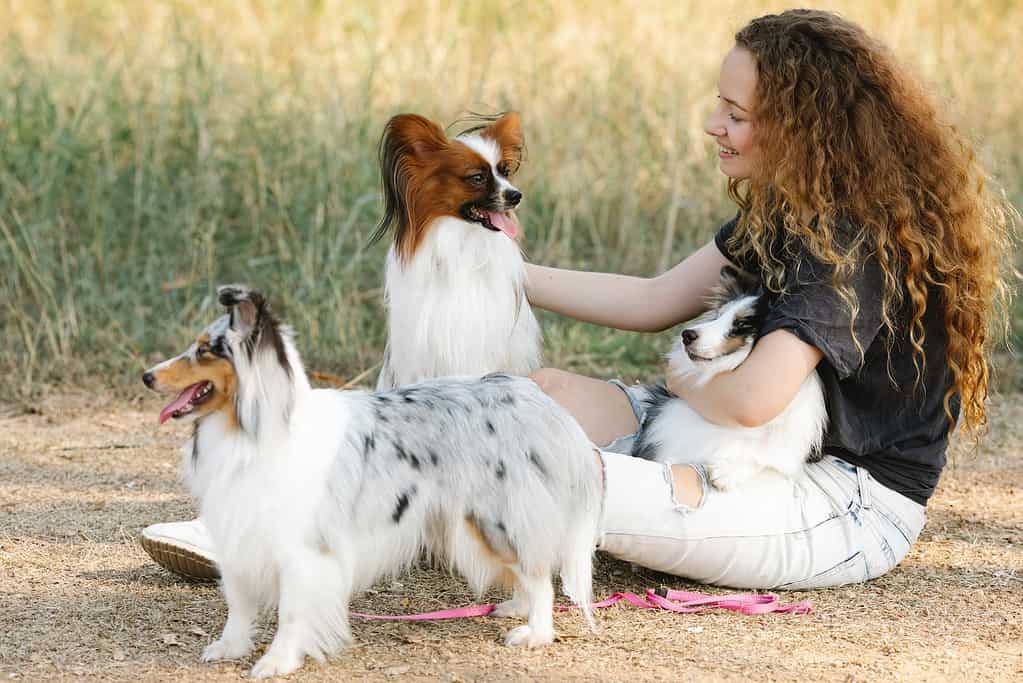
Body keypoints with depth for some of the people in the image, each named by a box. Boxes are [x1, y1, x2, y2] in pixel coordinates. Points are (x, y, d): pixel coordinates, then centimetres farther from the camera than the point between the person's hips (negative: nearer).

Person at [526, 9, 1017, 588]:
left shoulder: (857, 247, -23)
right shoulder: (785, 210, 8)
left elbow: (749, 401, -31)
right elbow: (655, 302, 12)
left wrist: (682, 378, -8)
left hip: (853, 513, -10)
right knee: (555, 393, 7)